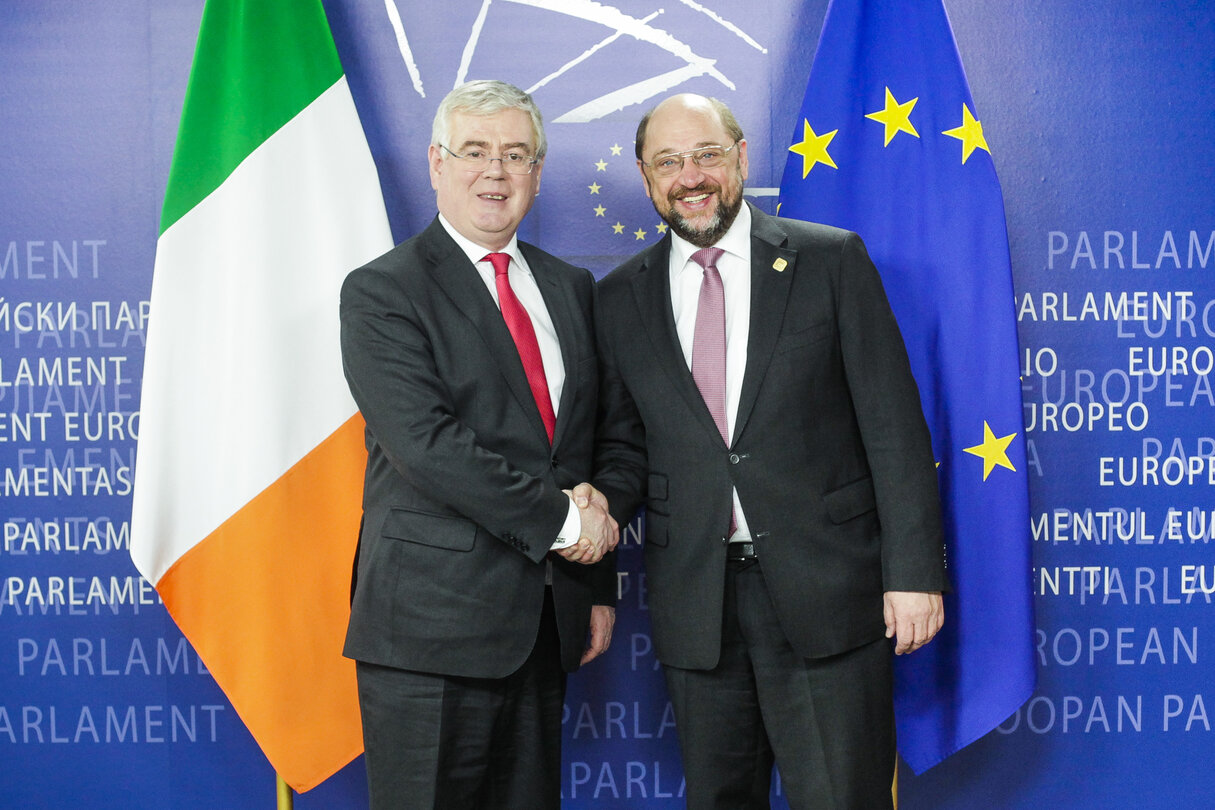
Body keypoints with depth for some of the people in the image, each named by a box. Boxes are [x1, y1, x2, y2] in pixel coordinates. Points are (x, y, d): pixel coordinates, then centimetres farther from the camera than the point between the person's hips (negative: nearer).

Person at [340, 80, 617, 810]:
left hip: (545, 619, 6)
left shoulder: (571, 287, 14)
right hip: (432, 622, -5)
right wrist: (559, 520, -14)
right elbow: (426, 443, -17)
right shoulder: (381, 292, -5)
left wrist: (599, 583, 12)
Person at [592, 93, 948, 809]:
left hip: (824, 591, -2)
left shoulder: (833, 261, 0)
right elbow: (626, 442, 13)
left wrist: (914, 570, -8)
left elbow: (893, 423, -3)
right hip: (695, 600, 3)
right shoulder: (621, 298, 8)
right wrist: (603, 501, -10)